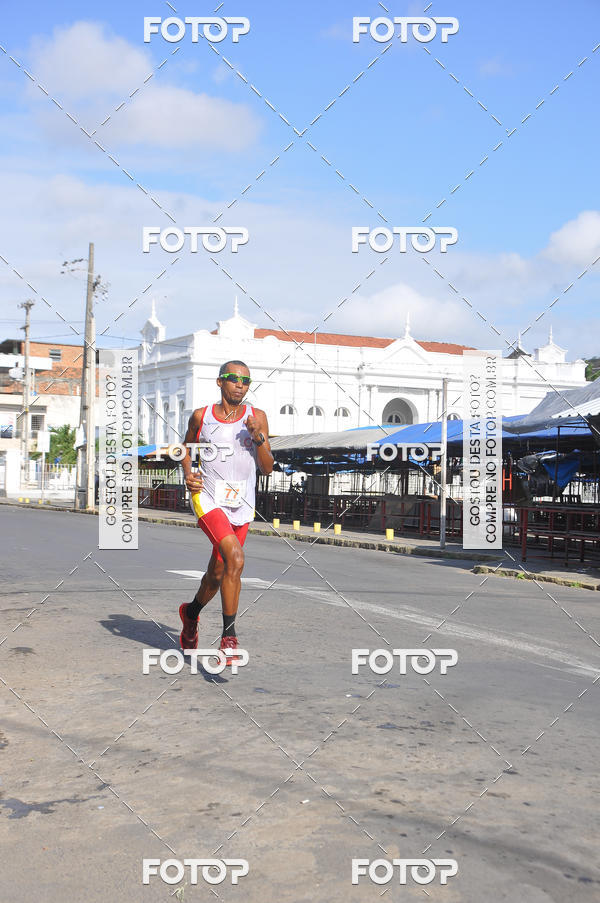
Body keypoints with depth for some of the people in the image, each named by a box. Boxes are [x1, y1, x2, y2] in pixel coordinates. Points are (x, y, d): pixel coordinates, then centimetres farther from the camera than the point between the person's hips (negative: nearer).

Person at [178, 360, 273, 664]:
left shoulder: (257, 417, 3)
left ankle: (191, 612, 43)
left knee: (218, 573, 12)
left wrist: (258, 438, -15)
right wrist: (188, 474, -1)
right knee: (235, 559, -24)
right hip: (208, 499, -3)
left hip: (241, 505, 3)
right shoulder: (201, 416, 2)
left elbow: (267, 468, 1)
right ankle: (229, 636, -15)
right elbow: (187, 450, 19)